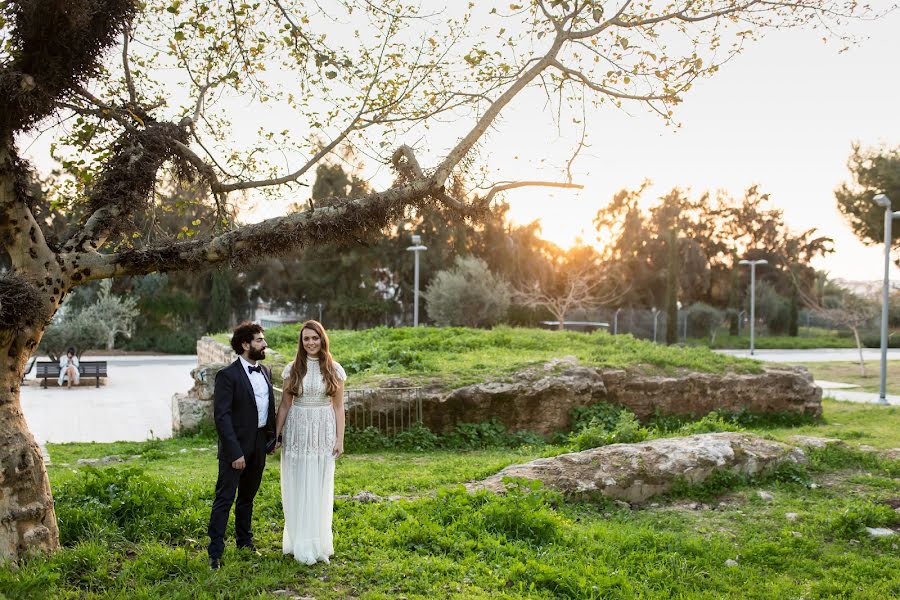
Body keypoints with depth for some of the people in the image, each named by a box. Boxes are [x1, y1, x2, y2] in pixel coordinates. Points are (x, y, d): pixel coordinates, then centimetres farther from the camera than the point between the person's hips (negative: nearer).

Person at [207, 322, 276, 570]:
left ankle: (245, 540, 33)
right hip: (236, 447, -7)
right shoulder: (227, 375, -14)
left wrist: (272, 436, 7)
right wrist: (235, 452, -22)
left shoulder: (265, 372, 8)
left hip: (259, 445, 7)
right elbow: (221, 416, -18)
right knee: (224, 498, -2)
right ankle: (215, 552, 4)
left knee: (247, 496, 19)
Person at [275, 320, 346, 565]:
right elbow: (284, 405, 5)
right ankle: (300, 542, 15)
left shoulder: (334, 370, 1)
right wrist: (277, 435, 1)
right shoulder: (293, 369, 2)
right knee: (297, 487, 4)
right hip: (297, 430, 0)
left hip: (323, 432, 0)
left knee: (320, 487, 5)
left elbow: (338, 407, 3)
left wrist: (340, 439, -1)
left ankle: (318, 542, 18)